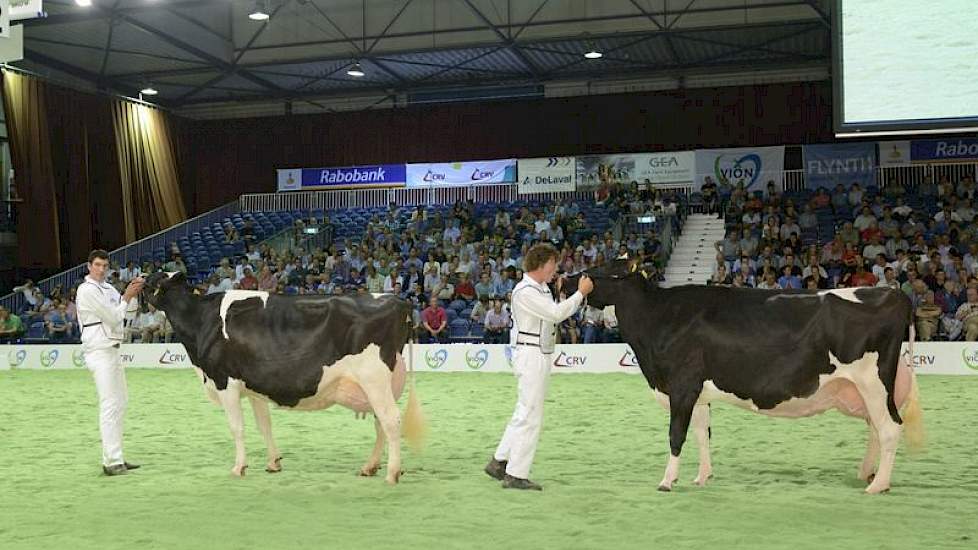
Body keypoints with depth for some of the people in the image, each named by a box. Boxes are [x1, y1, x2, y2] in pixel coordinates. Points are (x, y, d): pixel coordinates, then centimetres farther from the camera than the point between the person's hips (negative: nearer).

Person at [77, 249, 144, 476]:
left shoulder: (107, 288, 15)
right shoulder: (87, 290, -11)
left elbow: (129, 308, 18)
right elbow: (113, 317, -13)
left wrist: (133, 292, 1)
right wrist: (127, 296, -4)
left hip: (112, 350, 10)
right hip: (99, 352, -10)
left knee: (120, 401, 13)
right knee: (110, 405, -13)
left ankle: (113, 458, 19)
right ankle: (112, 462, -15)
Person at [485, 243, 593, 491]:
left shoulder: (542, 289, 16)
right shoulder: (524, 291, -16)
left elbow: (555, 316, 14)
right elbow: (556, 313, -22)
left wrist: (562, 293, 6)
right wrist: (580, 293, -13)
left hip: (542, 356, 10)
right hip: (530, 355, -10)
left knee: (524, 413, 15)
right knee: (530, 415, -7)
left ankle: (499, 461, 22)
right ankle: (516, 475, -2)